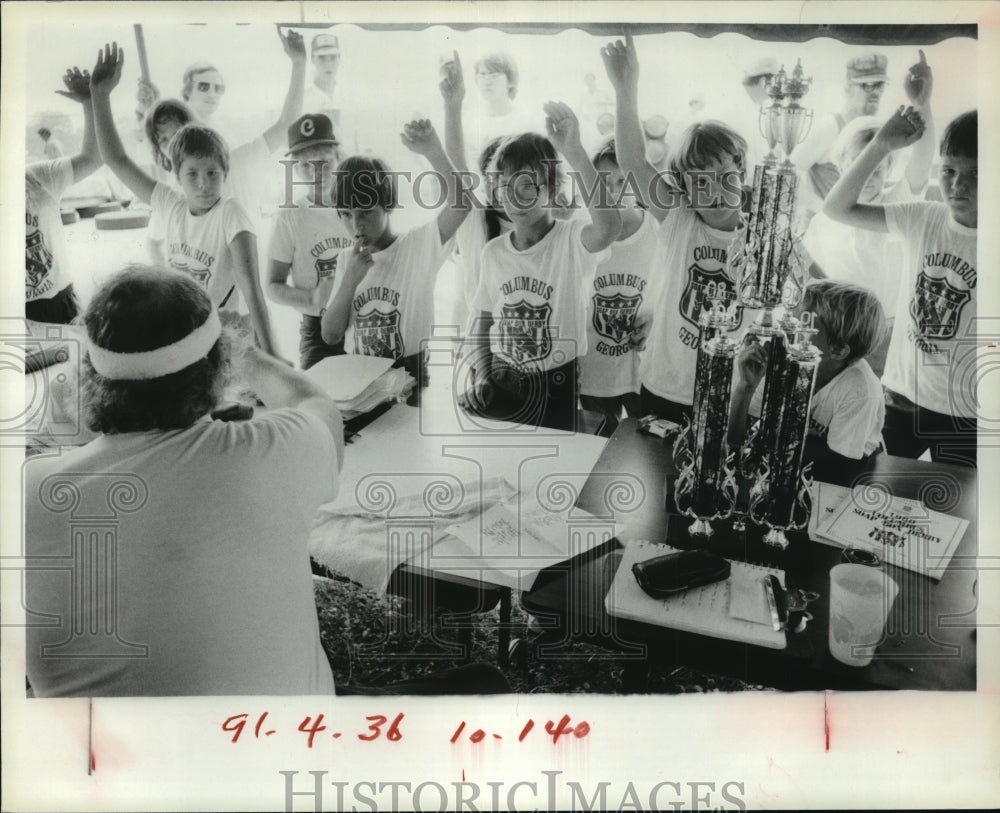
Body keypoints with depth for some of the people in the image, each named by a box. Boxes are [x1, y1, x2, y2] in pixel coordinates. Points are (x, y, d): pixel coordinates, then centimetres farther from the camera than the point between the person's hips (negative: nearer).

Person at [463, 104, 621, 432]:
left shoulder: (571, 239, -14)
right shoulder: (493, 251, 2)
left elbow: (609, 226, -38)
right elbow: (484, 322, 11)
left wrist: (574, 152, -44)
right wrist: (481, 377, -4)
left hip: (556, 386, -4)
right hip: (501, 384, 4)